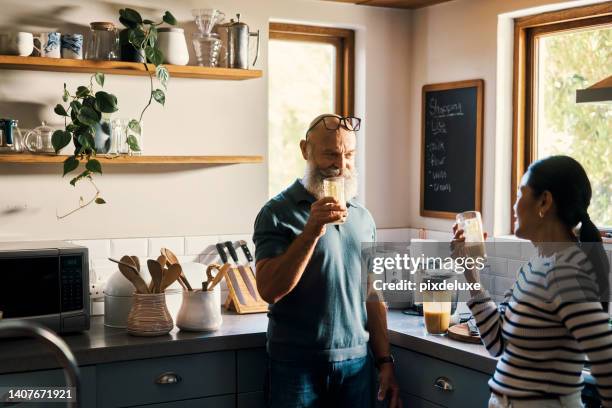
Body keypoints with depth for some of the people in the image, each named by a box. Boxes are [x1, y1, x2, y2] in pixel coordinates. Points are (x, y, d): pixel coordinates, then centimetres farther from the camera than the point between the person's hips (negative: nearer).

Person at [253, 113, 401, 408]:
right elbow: (270, 291, -17)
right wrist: (311, 231, -24)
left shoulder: (363, 217, 8)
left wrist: (385, 361, 9)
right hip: (297, 364, -4)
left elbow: (372, 296, 12)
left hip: (356, 362, 4)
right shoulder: (277, 213, -7)